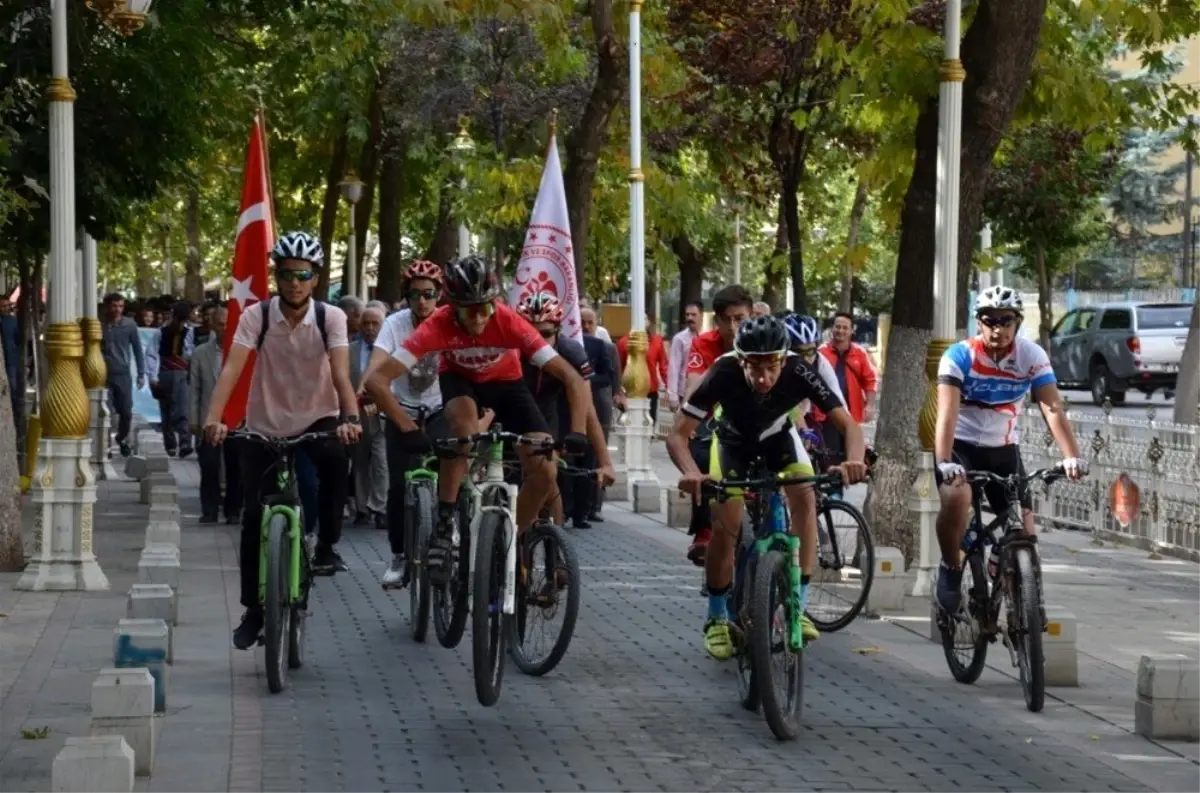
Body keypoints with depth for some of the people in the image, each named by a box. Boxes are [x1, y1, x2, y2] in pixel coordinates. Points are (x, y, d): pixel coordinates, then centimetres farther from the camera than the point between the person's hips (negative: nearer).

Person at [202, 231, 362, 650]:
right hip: (265, 426, 1)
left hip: (317, 422, -1)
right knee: (254, 517, -3)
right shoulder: (256, 316, -12)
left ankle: (326, 545, -15)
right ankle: (254, 610, 11)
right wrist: (214, 418, -38)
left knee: (335, 458, -34)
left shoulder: (331, 318, -11)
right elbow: (232, 368, -23)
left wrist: (350, 418, -41)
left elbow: (340, 373, -23)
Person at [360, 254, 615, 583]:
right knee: (464, 418, -38)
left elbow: (571, 378, -33)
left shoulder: (509, 322, -34)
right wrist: (409, 430, -47)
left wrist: (577, 433, -45)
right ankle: (445, 525, -28)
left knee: (544, 469, -17)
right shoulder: (438, 326, -34)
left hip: (506, 383, 1)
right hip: (459, 380, -1)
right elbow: (376, 379, -38)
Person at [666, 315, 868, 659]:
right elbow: (678, 434, -38)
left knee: (804, 496, -23)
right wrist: (691, 472, -59)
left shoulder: (798, 372, -36)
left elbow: (849, 424, -37)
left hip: (778, 437, 1)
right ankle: (717, 617, 3)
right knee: (725, 524, -17)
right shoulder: (724, 373, -39)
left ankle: (797, 607, -13)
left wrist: (855, 460, -58)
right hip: (733, 440, -1)